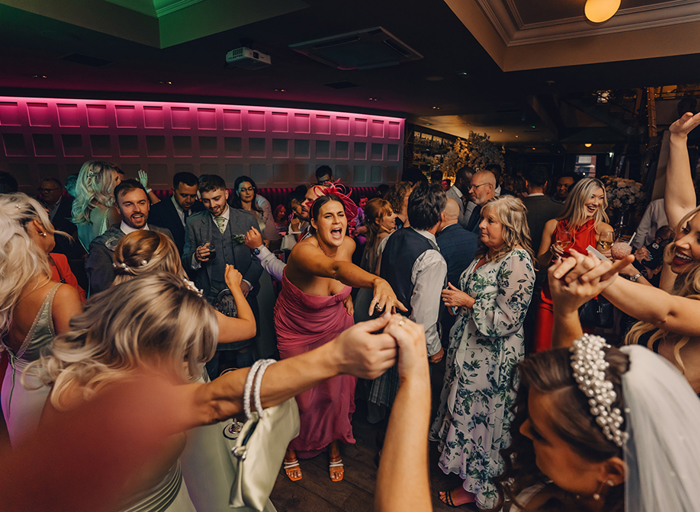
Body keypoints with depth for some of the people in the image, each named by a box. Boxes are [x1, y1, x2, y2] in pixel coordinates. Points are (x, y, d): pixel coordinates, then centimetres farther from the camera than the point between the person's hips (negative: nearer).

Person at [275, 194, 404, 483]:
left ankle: (334, 445, 45)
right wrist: (377, 282, -75)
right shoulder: (303, 251, -35)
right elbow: (334, 268, -58)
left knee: (337, 392, 13)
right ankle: (291, 448, 47)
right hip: (298, 333, -4)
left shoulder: (349, 245, -15)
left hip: (336, 328, 4)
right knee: (302, 398, 13)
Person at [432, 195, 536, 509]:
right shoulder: (485, 254, 8)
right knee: (465, 409, 20)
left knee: (479, 415, 8)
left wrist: (468, 303, -19)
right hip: (468, 347, 9)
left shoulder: (517, 260, -20)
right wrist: (457, 298, 4)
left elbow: (508, 318, -24)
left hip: (491, 357, -8)